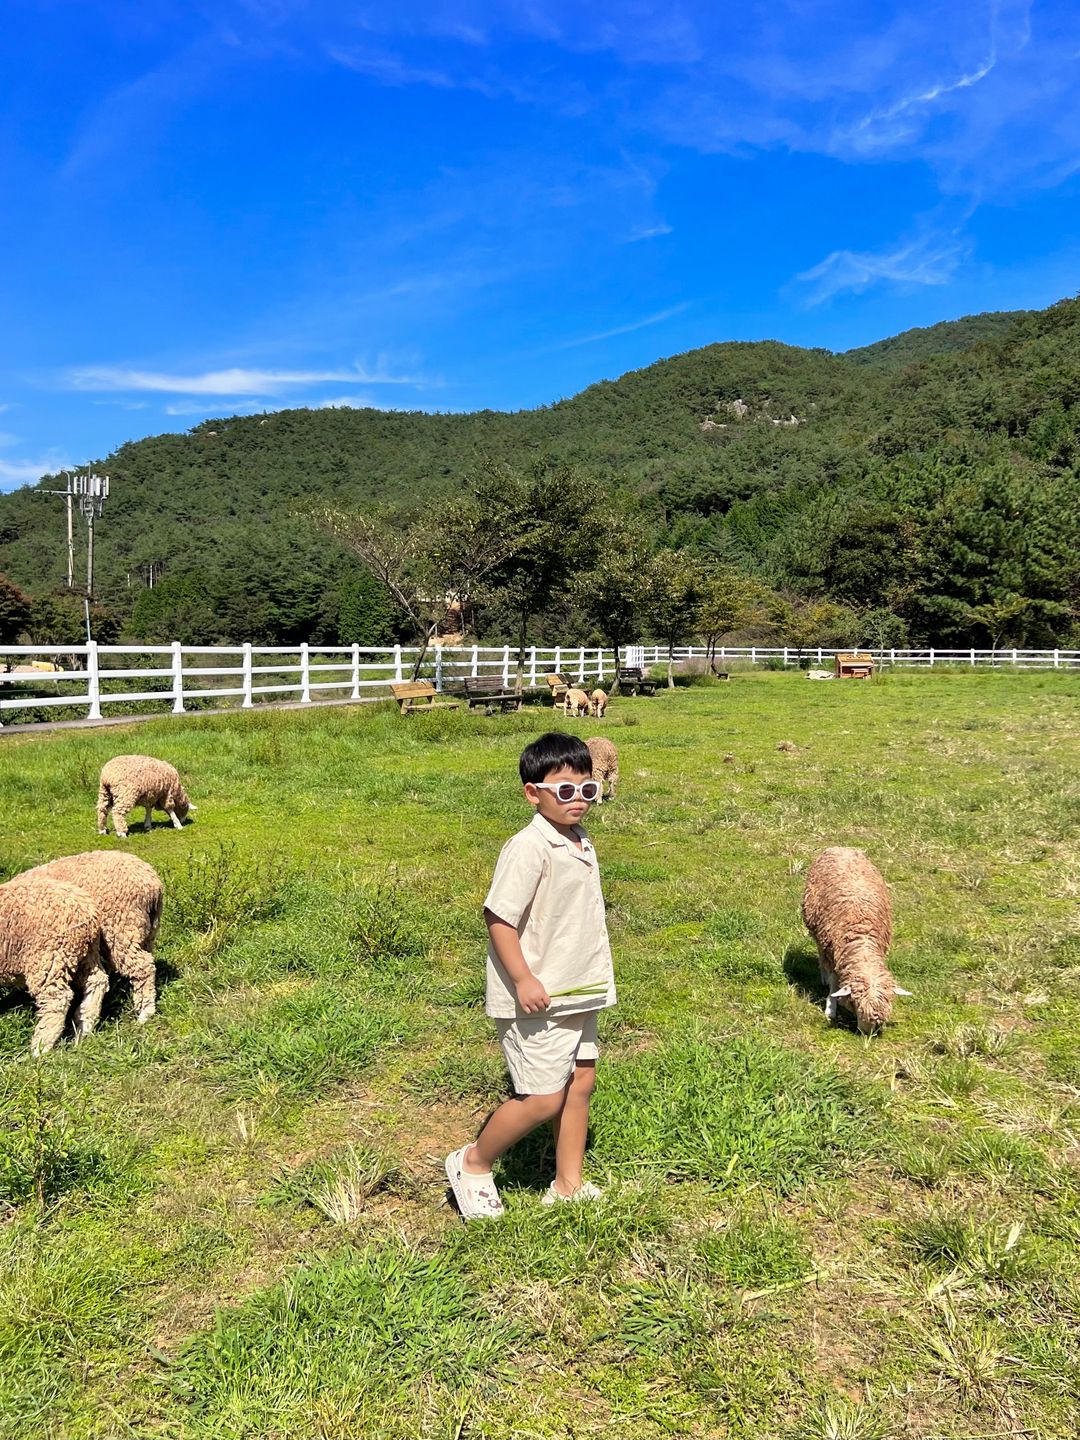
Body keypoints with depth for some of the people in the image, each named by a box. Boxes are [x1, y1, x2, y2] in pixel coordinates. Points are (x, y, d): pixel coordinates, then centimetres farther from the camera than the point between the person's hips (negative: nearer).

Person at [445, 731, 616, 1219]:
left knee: (580, 1082, 14)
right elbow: (498, 918, -21)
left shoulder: (581, 846, 9)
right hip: (536, 1001, -9)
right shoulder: (528, 848, -20)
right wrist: (523, 980, -24)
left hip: (577, 995, 9)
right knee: (544, 1098, -2)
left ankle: (569, 1183, 31)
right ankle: (473, 1164, 20)